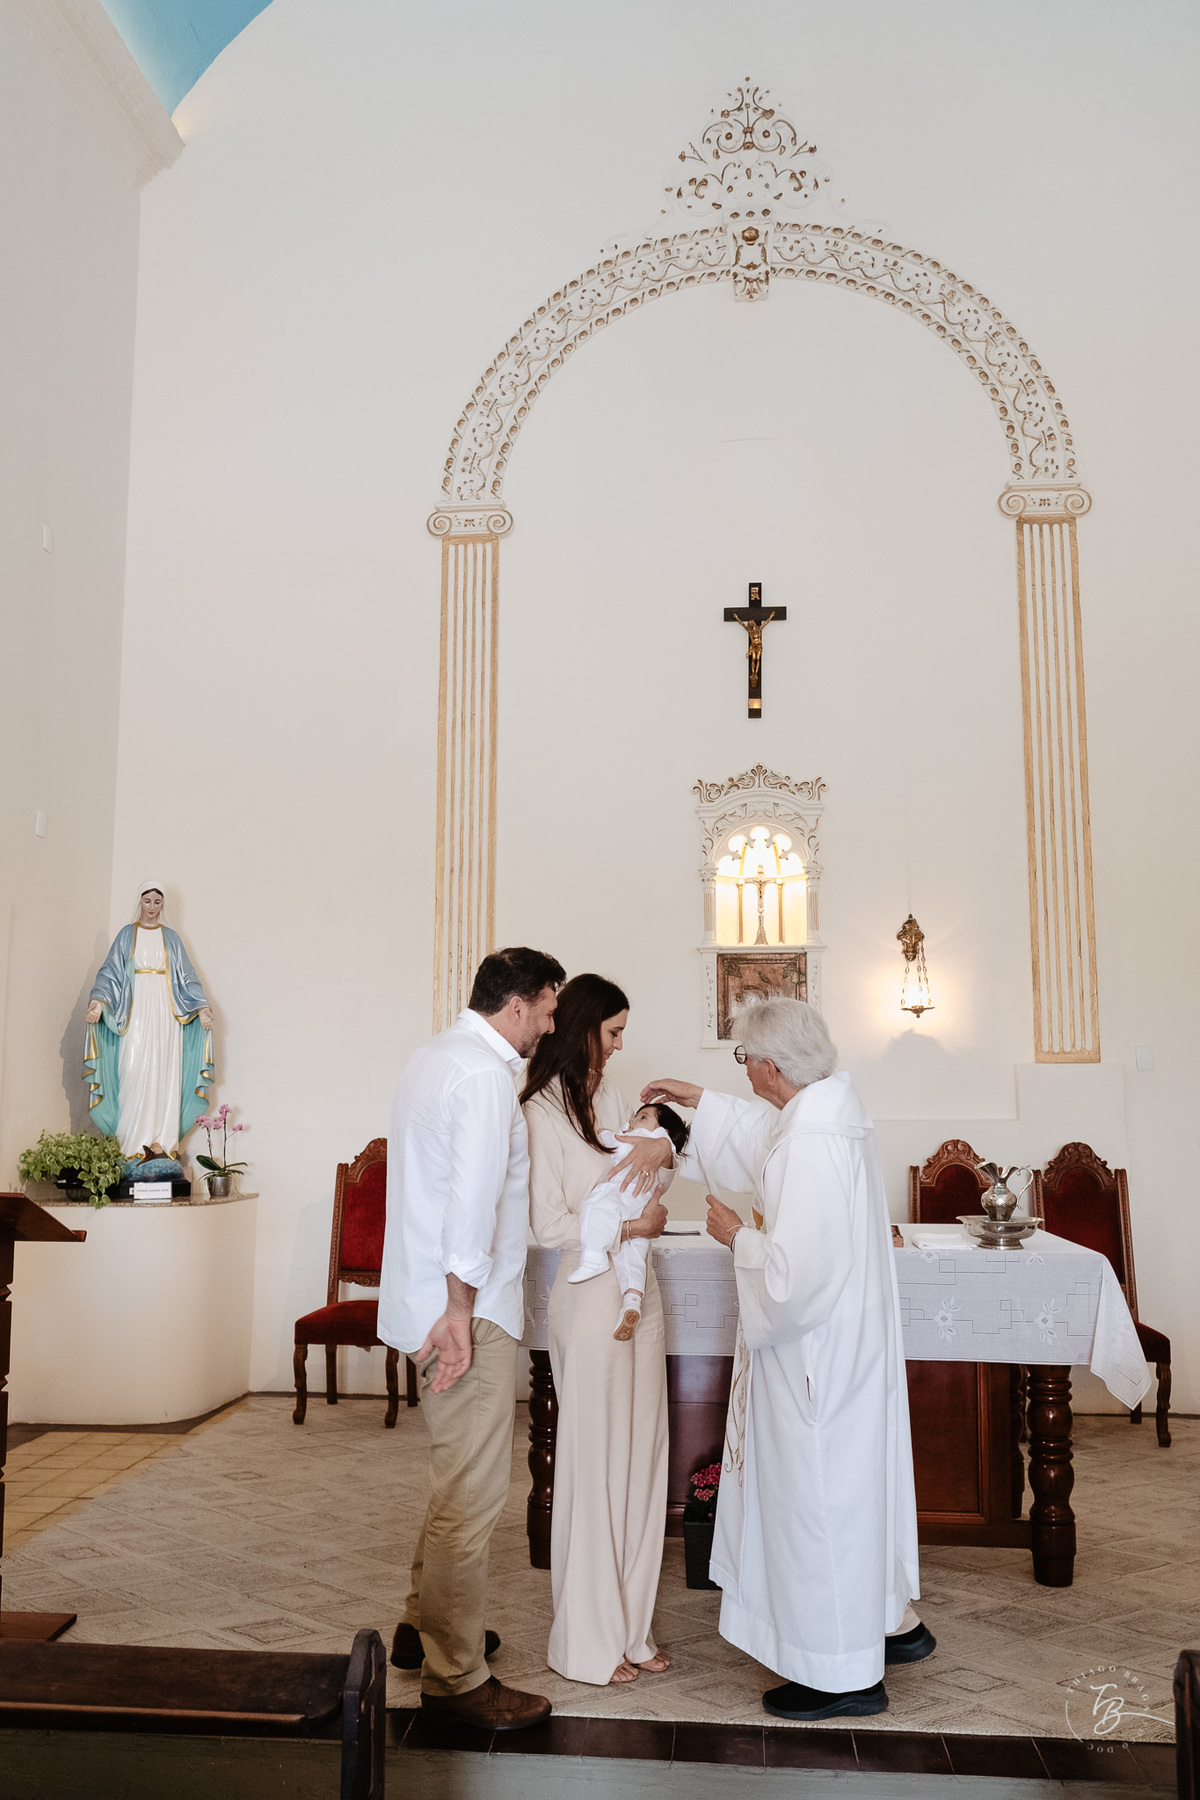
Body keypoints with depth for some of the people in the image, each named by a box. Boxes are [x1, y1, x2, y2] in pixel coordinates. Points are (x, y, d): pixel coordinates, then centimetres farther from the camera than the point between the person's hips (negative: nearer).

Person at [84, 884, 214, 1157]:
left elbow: (186, 976, 10)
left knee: (164, 1073, -3)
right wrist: (98, 1000, -15)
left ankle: (162, 1139, -1)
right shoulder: (126, 935, 9)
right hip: (136, 1011, -1)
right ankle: (133, 1140, -8)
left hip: (165, 1012, 2)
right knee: (134, 1071, -10)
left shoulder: (171, 937, 13)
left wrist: (201, 1007, -2)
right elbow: (110, 972, 1)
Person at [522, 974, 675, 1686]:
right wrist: (633, 1224, -8)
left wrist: (660, 1147, -4)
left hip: (640, 1291, 8)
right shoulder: (544, 1112, -13)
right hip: (590, 1298, -8)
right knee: (593, 1467, 3)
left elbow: (651, 1172, 18)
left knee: (641, 1461, 13)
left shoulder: (609, 1093, 9)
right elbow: (551, 1226, -16)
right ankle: (589, 1643, 18)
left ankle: (630, 1627, 26)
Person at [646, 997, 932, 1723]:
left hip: (815, 1348, -10)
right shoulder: (834, 1105, 2)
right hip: (852, 1331, 10)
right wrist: (700, 1101, 25)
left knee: (818, 1493, 5)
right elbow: (772, 1132, 24)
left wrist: (737, 1235, -13)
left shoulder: (812, 1142, -29)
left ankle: (846, 1675, 21)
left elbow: (794, 1269, -30)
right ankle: (894, 1620, 40)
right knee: (858, 1474, 23)